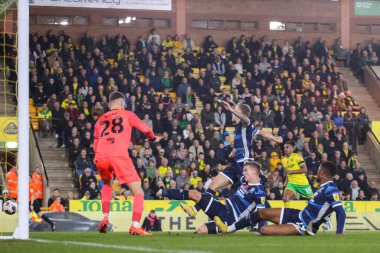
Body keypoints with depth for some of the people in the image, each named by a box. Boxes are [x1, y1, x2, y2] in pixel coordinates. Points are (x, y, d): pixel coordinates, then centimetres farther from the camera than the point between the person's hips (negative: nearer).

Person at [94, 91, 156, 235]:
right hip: (119, 156, -4)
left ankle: (105, 218, 20)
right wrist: (152, 137, 41)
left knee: (107, 184, 35)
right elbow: (146, 130, 19)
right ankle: (135, 226, -19)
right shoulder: (127, 115, 18)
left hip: (100, 158, 4)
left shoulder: (101, 119, 27)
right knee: (138, 192, 0)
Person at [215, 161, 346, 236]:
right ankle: (229, 229, 27)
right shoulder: (324, 187, 7)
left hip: (303, 227, -10)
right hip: (298, 215, 10)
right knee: (261, 212, 14)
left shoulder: (330, 189, -22)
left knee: (265, 231, -23)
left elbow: (341, 212, -30)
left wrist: (339, 234, -38)